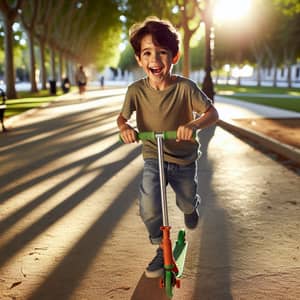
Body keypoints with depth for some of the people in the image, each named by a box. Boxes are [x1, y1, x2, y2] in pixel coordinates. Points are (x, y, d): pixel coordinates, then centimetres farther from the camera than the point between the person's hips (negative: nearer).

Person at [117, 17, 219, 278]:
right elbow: (122, 116, -3)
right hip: (153, 158, 0)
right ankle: (162, 248, 10)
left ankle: (194, 205, 59)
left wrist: (194, 124, -40)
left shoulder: (185, 87, -19)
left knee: (187, 205, 18)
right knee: (149, 208, -20)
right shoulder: (137, 90, -14)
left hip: (184, 159, 0)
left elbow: (212, 112, -18)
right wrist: (125, 127, -28)